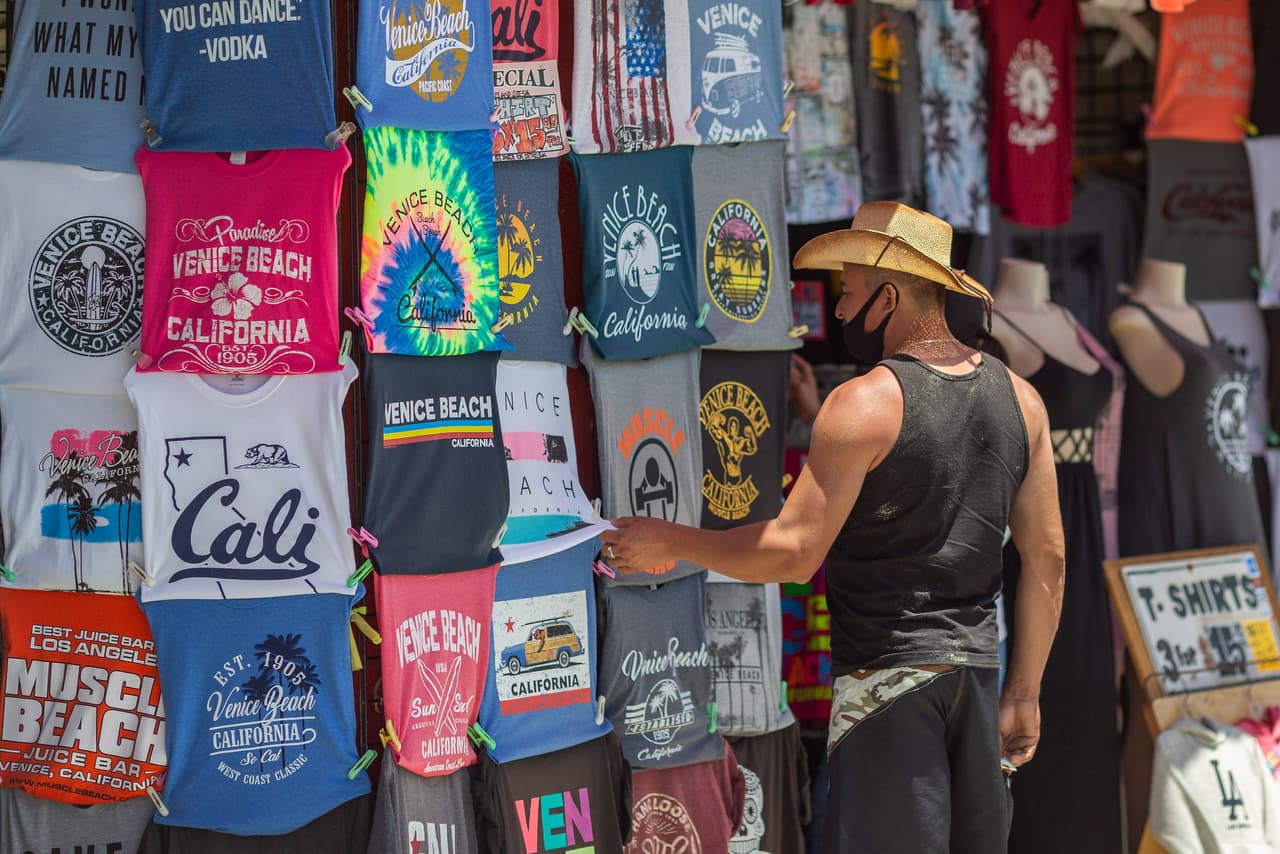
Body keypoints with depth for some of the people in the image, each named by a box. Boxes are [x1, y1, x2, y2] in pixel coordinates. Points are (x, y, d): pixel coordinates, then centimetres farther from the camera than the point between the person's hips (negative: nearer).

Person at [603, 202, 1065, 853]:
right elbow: (1047, 558, 8)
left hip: (886, 671, -7)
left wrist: (670, 542, -2)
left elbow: (794, 552, -15)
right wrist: (1024, 693, 15)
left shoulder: (865, 403, -13)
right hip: (976, 665, 7)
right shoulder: (1020, 397, 7)